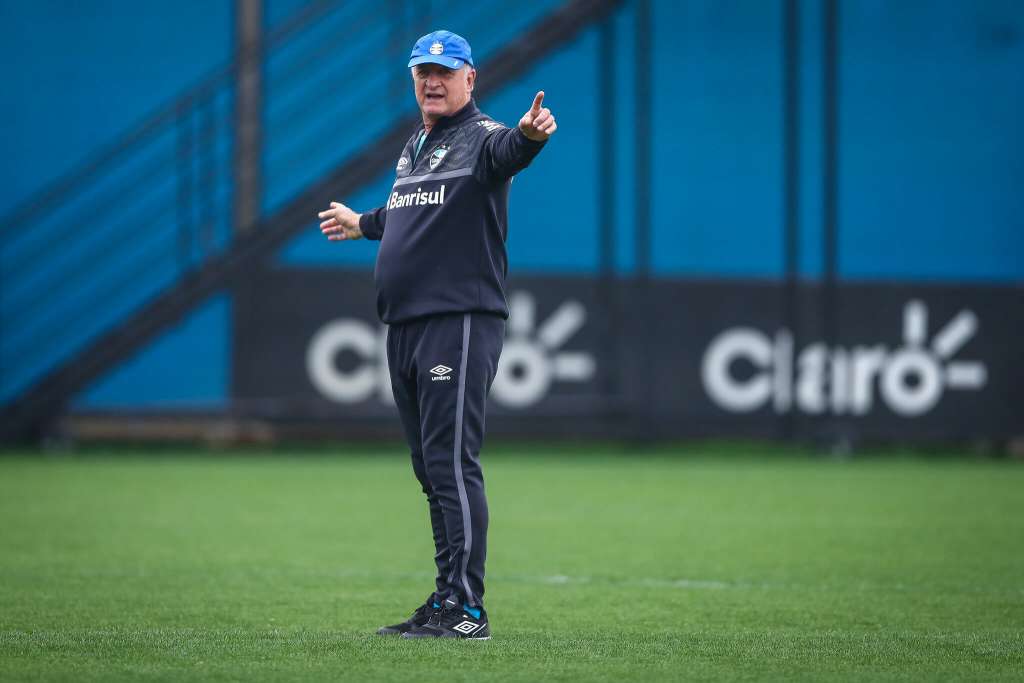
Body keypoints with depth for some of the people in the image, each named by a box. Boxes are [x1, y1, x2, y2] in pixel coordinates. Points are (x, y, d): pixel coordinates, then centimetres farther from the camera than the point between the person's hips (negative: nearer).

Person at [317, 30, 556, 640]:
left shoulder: (481, 139, -7)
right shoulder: (415, 149, 19)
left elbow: (508, 151, -31)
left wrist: (530, 135, -54)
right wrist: (363, 224, 54)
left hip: (461, 324, -9)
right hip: (406, 330, 9)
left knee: (452, 465, -13)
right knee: (432, 470, 12)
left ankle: (467, 609, -14)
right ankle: (446, 604, 18)